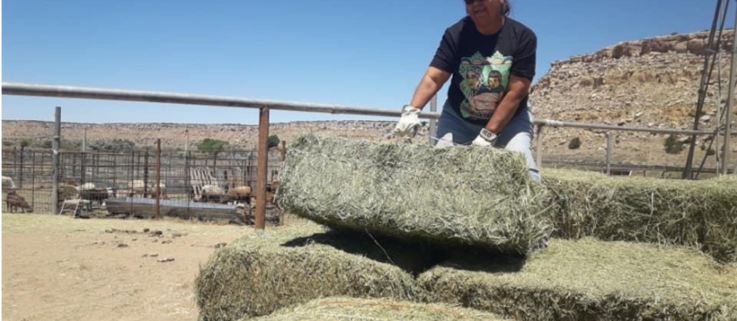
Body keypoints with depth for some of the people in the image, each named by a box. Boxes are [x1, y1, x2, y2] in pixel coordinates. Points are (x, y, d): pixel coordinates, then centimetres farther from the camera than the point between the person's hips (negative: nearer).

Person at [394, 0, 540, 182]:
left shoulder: (523, 36, -17)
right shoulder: (456, 34, -13)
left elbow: (516, 92, -20)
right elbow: (433, 77, -23)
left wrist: (487, 135, -24)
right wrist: (412, 110, -41)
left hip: (510, 118, -1)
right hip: (459, 118, 2)